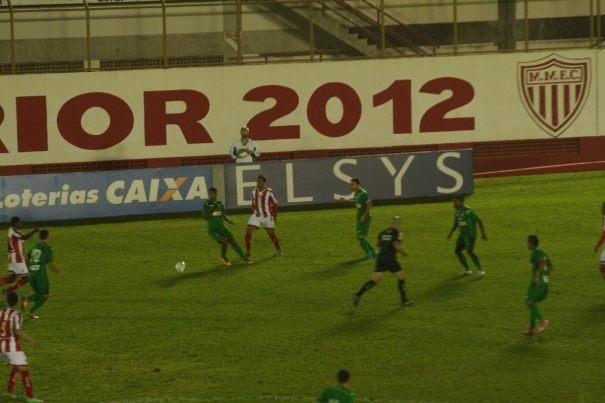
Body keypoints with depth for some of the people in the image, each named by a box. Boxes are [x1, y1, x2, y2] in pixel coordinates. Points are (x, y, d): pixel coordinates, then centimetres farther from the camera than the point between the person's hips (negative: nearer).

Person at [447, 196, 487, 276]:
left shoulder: (468, 212, -20)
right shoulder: (457, 212, 6)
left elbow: (479, 221, -16)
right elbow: (456, 223, 23)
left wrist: (483, 234, -14)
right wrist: (451, 232, 11)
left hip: (470, 235, -9)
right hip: (463, 235, 9)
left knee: (469, 251, -23)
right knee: (457, 251, 6)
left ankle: (480, 270, -13)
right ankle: (467, 269, 20)